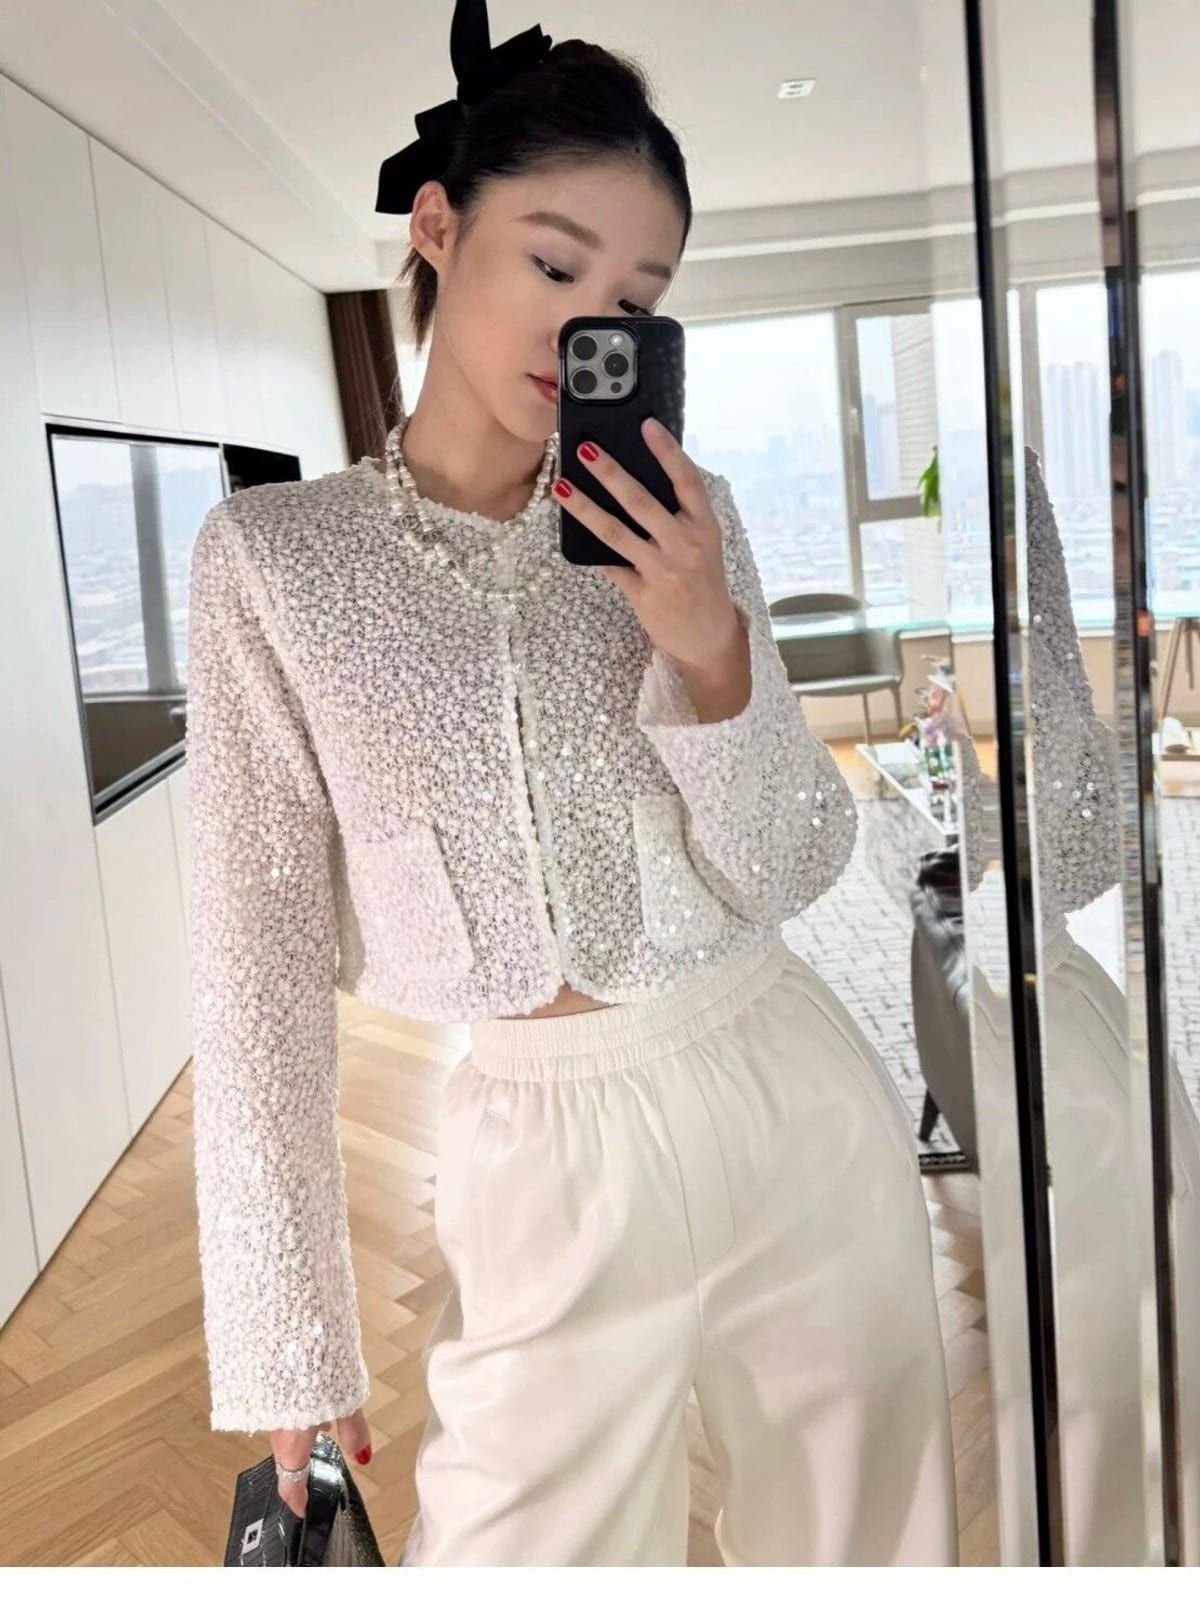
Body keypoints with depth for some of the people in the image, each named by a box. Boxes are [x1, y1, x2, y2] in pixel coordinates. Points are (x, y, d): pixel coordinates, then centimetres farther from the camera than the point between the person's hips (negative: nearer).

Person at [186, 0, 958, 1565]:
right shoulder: (275, 554, -6)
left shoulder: (684, 524, 0)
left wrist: (711, 647, -20)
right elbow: (264, 958, -6)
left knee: (853, 1538, 18)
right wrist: (289, 1347, -4)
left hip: (800, 1111, 3)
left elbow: (791, 871, -2)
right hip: (551, 1164, -2)